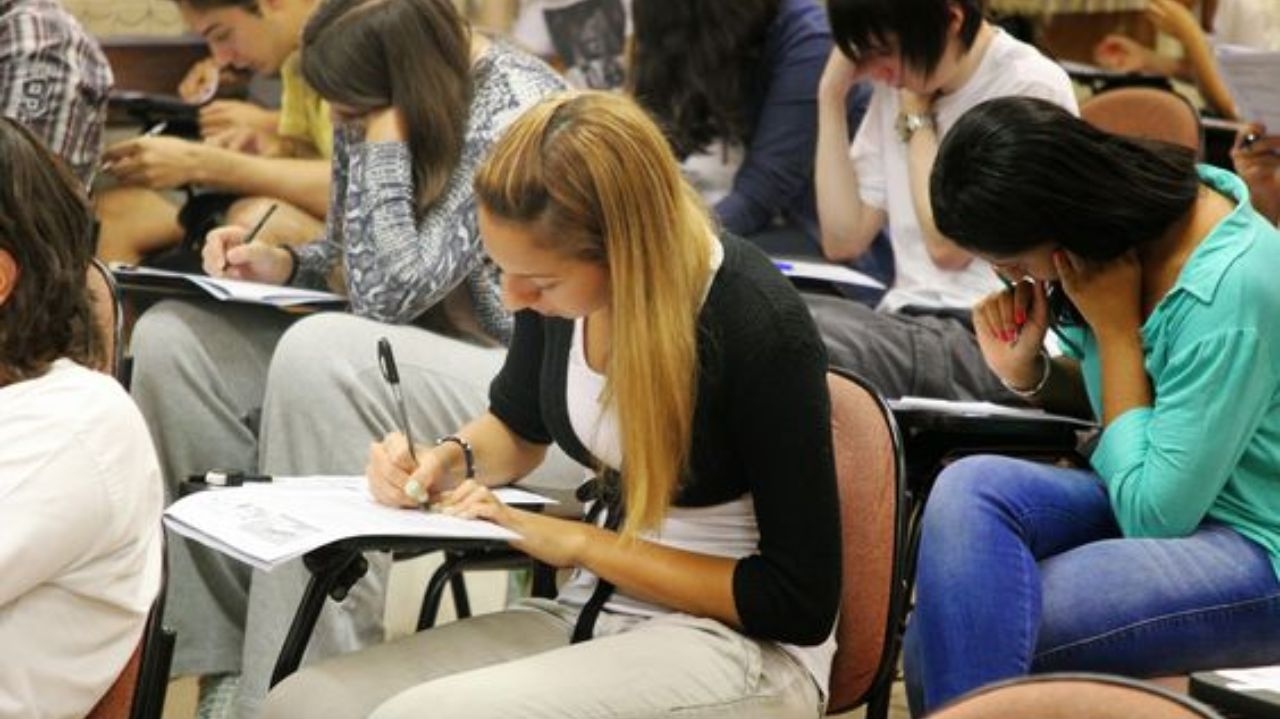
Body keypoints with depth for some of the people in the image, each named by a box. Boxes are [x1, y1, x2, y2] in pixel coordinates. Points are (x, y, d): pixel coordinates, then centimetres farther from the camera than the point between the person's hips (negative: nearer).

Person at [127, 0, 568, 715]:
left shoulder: (515, 114, -21)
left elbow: (390, 289, -25)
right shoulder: (375, 104, 3)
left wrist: (384, 138, -22)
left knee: (319, 357, -35)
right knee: (171, 339, -8)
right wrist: (282, 264, -2)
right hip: (416, 357, 9)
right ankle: (234, 652, -9)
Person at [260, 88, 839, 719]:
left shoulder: (758, 327, -22)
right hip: (593, 614, 6)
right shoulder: (555, 274, -4)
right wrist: (450, 458, -3)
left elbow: (800, 604, -16)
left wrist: (578, 542, -16)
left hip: (741, 645, -6)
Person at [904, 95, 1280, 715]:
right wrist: (1026, 369, -6)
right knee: (972, 490, -22)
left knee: (978, 638, -26)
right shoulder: (1123, 215, -1)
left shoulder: (1229, 291, -24)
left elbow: (1155, 512, -21)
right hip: (1161, 496, 8)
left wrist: (1115, 327, -18)